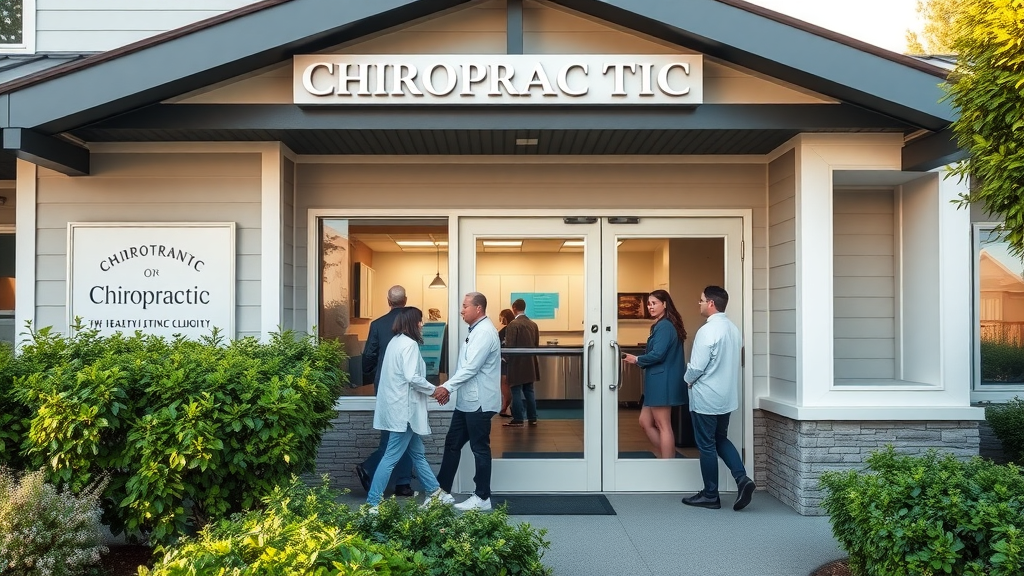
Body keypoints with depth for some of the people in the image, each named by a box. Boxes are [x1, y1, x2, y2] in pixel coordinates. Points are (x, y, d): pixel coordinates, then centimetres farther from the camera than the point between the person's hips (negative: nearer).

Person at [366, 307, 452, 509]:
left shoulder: (396, 341, 14)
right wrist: (433, 390, -9)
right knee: (391, 457, -5)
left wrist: (428, 390, 13)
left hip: (398, 406, 10)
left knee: (417, 454, 17)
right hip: (403, 408, -10)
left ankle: (434, 492, 27)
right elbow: (412, 377, -23)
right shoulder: (409, 344, -14)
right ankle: (372, 503, -2)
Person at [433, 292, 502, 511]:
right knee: (452, 444, 12)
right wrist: (448, 388, 10)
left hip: (479, 402, -10)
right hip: (467, 401, 10)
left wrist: (447, 387, -19)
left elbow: (471, 368, -23)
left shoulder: (485, 332, -17)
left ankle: (482, 498, 9)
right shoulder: (476, 331, 16)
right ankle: (442, 490, 20)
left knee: (480, 448, 0)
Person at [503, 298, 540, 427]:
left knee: (517, 392, 0)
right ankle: (532, 418, 17)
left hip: (517, 363, -6)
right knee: (529, 391, 14)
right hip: (530, 363, 6)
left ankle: (518, 420, 2)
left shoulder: (513, 324, -15)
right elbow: (536, 344, 9)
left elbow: (509, 345, -18)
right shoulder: (533, 324, 6)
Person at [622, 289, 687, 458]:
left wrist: (637, 359, -7)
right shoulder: (662, 325, 16)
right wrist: (640, 359, 4)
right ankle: (667, 457, 21)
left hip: (662, 381, -11)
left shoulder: (664, 326, -16)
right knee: (645, 422, 15)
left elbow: (657, 354, -23)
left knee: (663, 426, -2)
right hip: (658, 380, 11)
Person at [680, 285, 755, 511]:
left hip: (706, 397, -8)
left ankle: (710, 496, 12)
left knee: (707, 445, 3)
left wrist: (688, 380, 1)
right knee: (720, 439, 20)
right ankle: (742, 478, 4)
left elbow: (696, 366, -20)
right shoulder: (733, 329, 6)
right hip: (727, 395, 8)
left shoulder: (707, 331, -21)